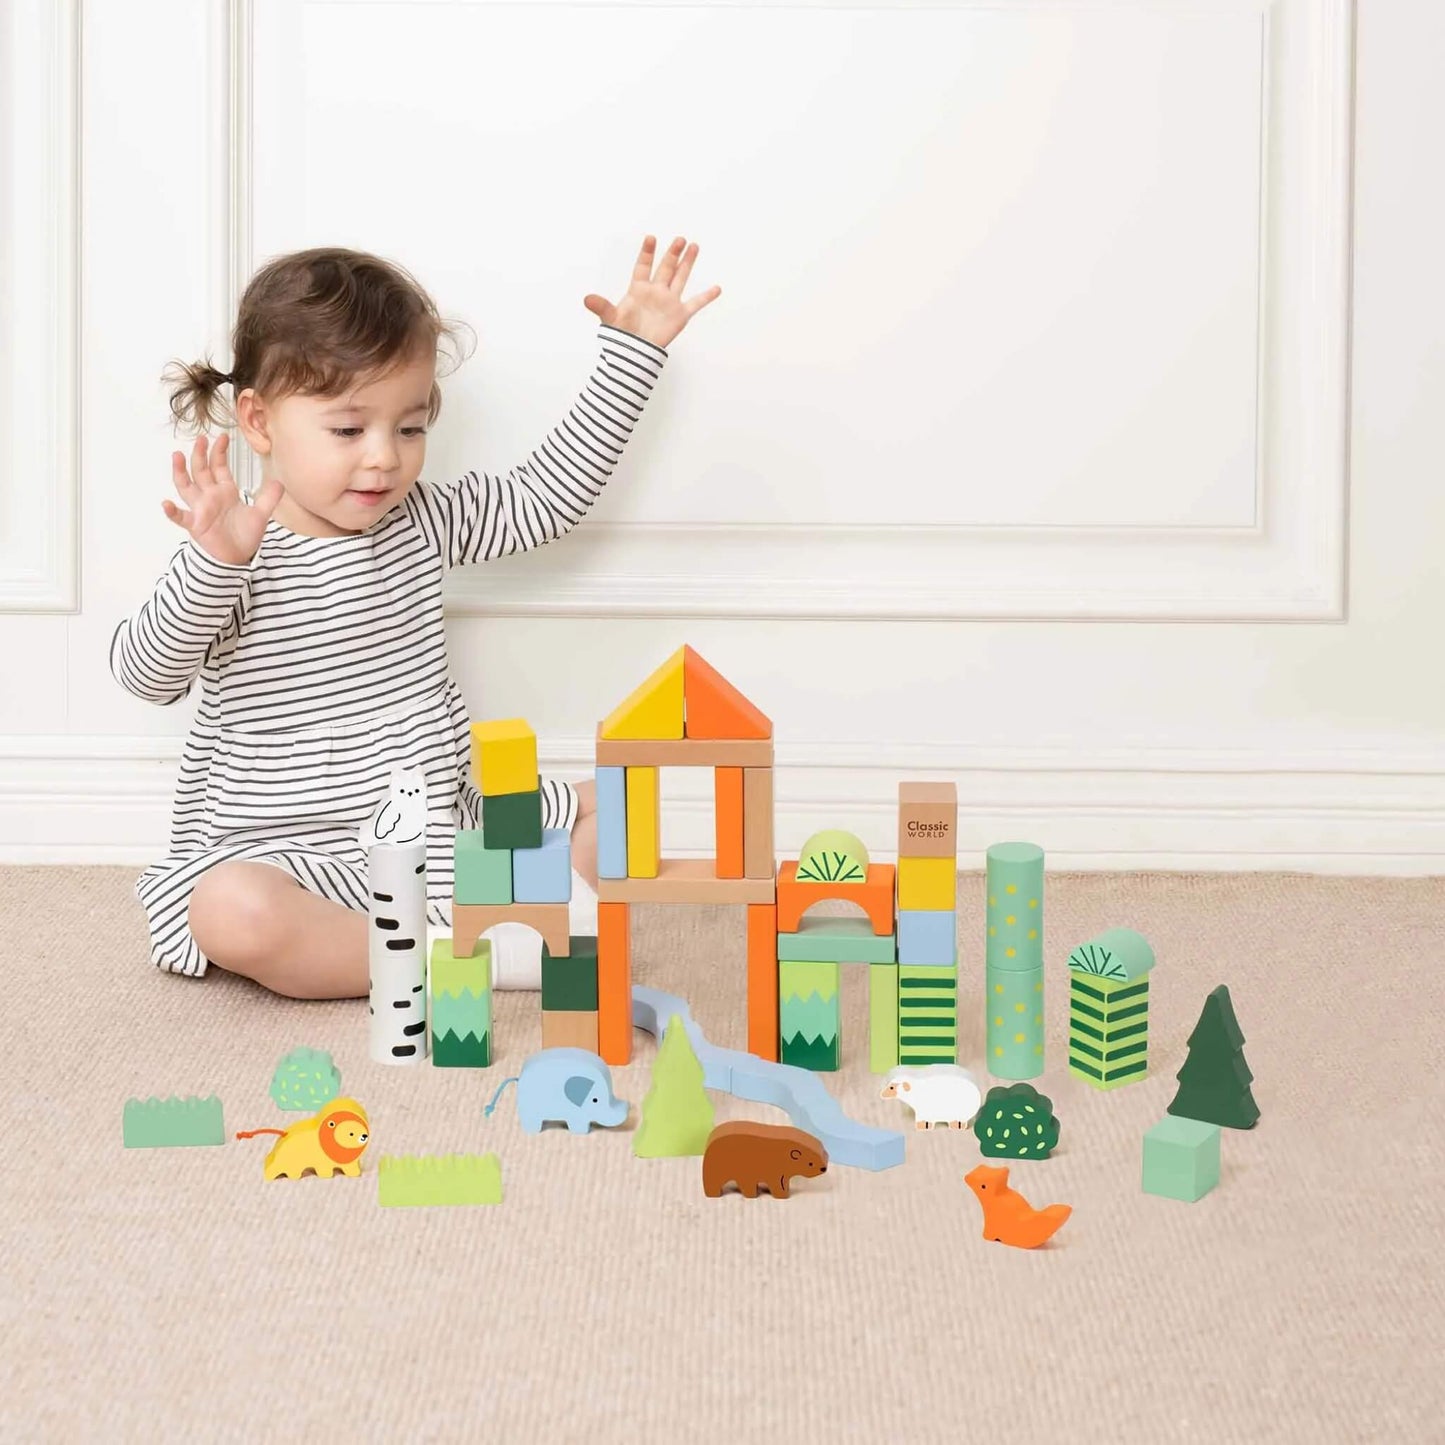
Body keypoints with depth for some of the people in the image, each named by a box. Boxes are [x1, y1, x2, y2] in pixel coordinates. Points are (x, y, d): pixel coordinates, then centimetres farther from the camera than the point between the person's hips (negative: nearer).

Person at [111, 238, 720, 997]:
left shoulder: (422, 523, 6)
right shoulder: (236, 555, -11)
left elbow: (546, 494, 10)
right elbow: (147, 675, -23)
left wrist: (633, 351, 6)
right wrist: (214, 561, -41)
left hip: (441, 834, 6)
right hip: (290, 859, -6)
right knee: (233, 914, -39)